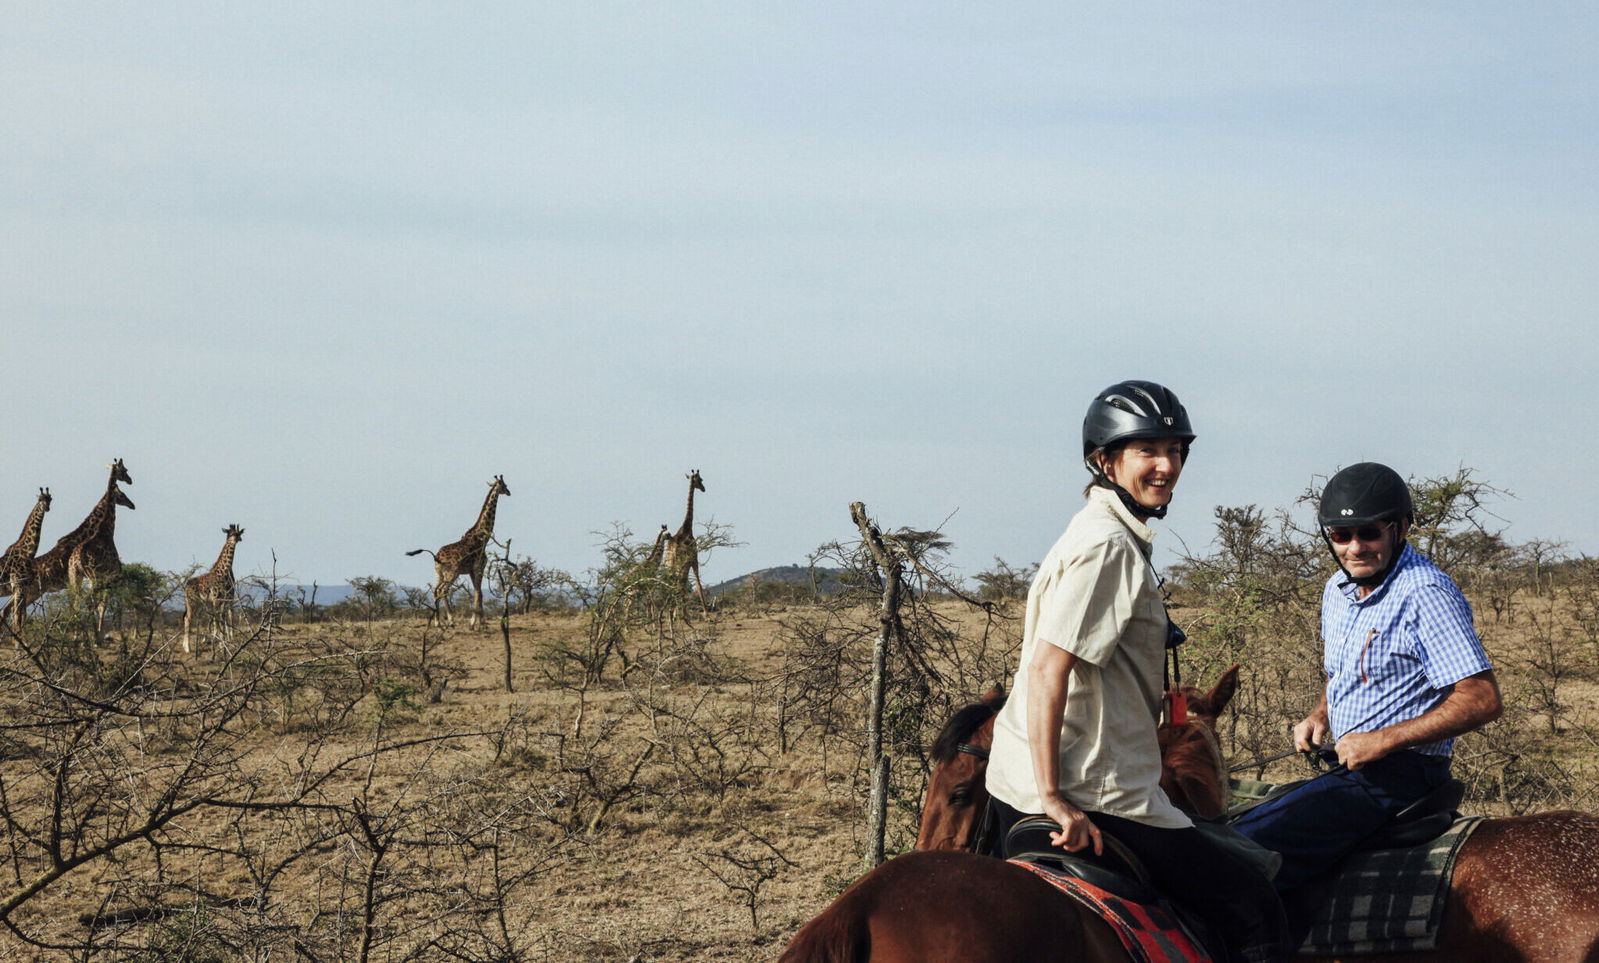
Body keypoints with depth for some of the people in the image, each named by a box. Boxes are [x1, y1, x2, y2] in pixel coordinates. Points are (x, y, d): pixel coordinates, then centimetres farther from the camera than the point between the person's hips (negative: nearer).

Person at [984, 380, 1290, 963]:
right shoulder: (1108, 545, -15)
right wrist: (1055, 800, -25)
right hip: (1095, 798, -10)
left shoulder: (1103, 535, 17)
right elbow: (1047, 670, -23)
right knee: (1255, 912, -5)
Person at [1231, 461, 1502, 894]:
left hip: (1399, 775, -10)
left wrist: (1384, 740, -21)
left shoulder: (1425, 595, -16)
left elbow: (1482, 700, -21)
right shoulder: (1338, 590, 12)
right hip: (1350, 771, 10)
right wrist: (1319, 717, 8)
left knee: (1247, 848, -22)